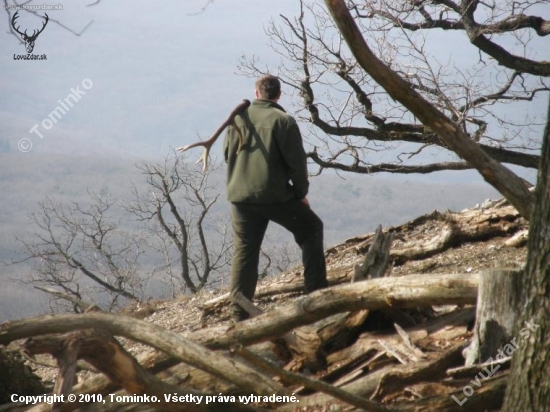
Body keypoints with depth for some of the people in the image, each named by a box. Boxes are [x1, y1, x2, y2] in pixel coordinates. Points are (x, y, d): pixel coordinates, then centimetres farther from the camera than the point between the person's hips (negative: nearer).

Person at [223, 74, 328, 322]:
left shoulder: (238, 118, 6)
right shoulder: (283, 120, -9)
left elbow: (227, 154, 15)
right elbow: (297, 161, -9)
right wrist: (301, 192, 4)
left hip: (240, 196, 4)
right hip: (275, 195, -4)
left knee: (244, 251, 10)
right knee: (311, 229, 16)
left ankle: (239, 310, 4)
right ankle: (316, 292, 12)